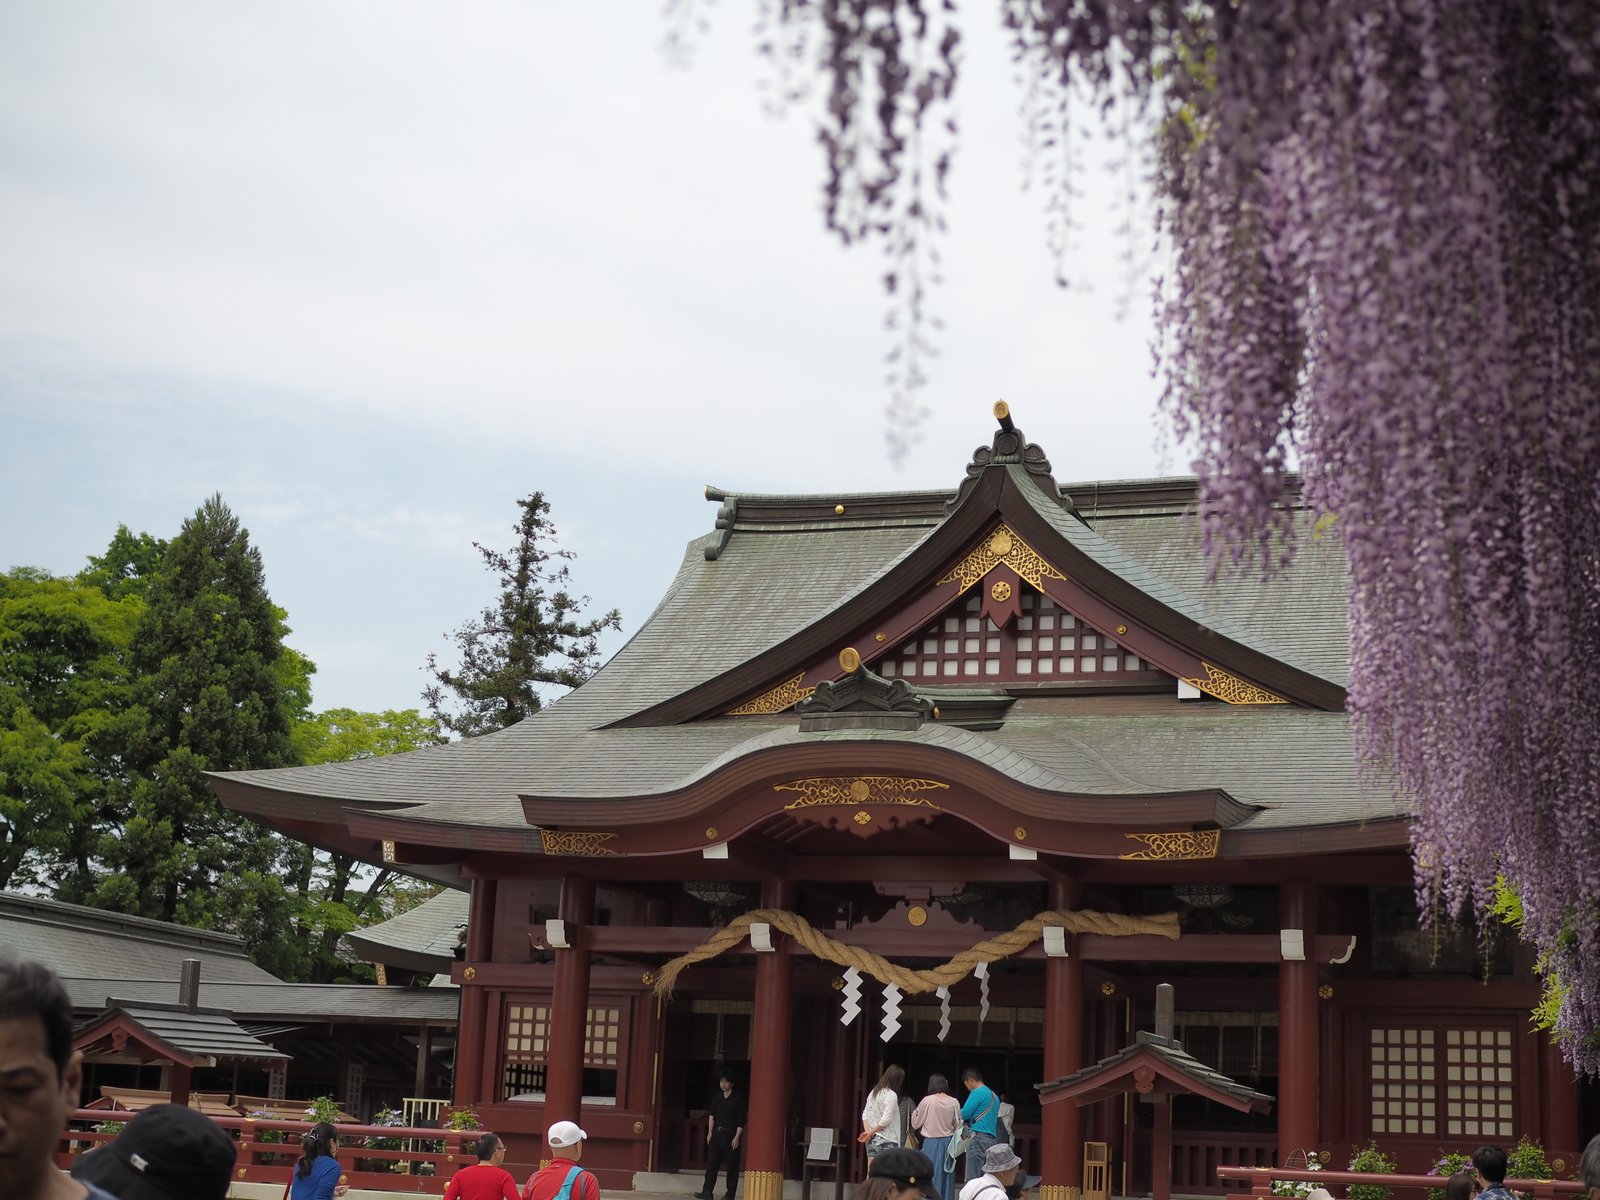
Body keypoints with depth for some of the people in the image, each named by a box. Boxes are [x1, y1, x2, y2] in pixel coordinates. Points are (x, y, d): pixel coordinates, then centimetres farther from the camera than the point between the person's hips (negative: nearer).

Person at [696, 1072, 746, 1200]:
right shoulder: (717, 1099, 11)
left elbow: (741, 1121, -9)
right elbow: (712, 1116, 14)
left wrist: (737, 1137, -15)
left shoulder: (738, 1099, -5)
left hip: (731, 1135, -5)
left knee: (732, 1166, 0)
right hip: (717, 1134, 5)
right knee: (711, 1164, -1)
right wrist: (710, 1132, 5)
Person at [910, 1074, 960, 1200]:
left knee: (932, 1174, 2)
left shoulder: (927, 1101, -10)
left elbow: (915, 1123, 0)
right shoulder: (954, 1102, -3)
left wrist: (914, 1112, 18)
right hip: (948, 1142, 3)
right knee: (947, 1176, 10)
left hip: (931, 1142, -3)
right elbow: (958, 1124, 6)